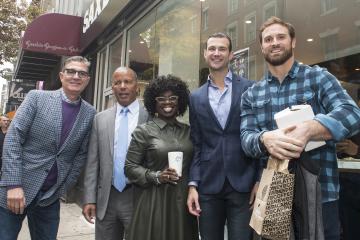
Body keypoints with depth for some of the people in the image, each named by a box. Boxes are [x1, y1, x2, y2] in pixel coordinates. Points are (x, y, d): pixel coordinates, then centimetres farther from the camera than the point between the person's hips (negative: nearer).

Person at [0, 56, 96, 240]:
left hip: (50, 197, 3)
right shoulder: (36, 97, -4)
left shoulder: (90, 113, 3)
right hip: (15, 189, -2)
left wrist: (63, 187, 1)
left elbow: (81, 154, 7)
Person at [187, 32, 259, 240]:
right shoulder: (196, 97, 9)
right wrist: (193, 184, 0)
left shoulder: (250, 89, 1)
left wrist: (260, 180, -6)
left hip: (243, 184, -2)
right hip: (208, 185, 3)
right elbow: (196, 144, 7)